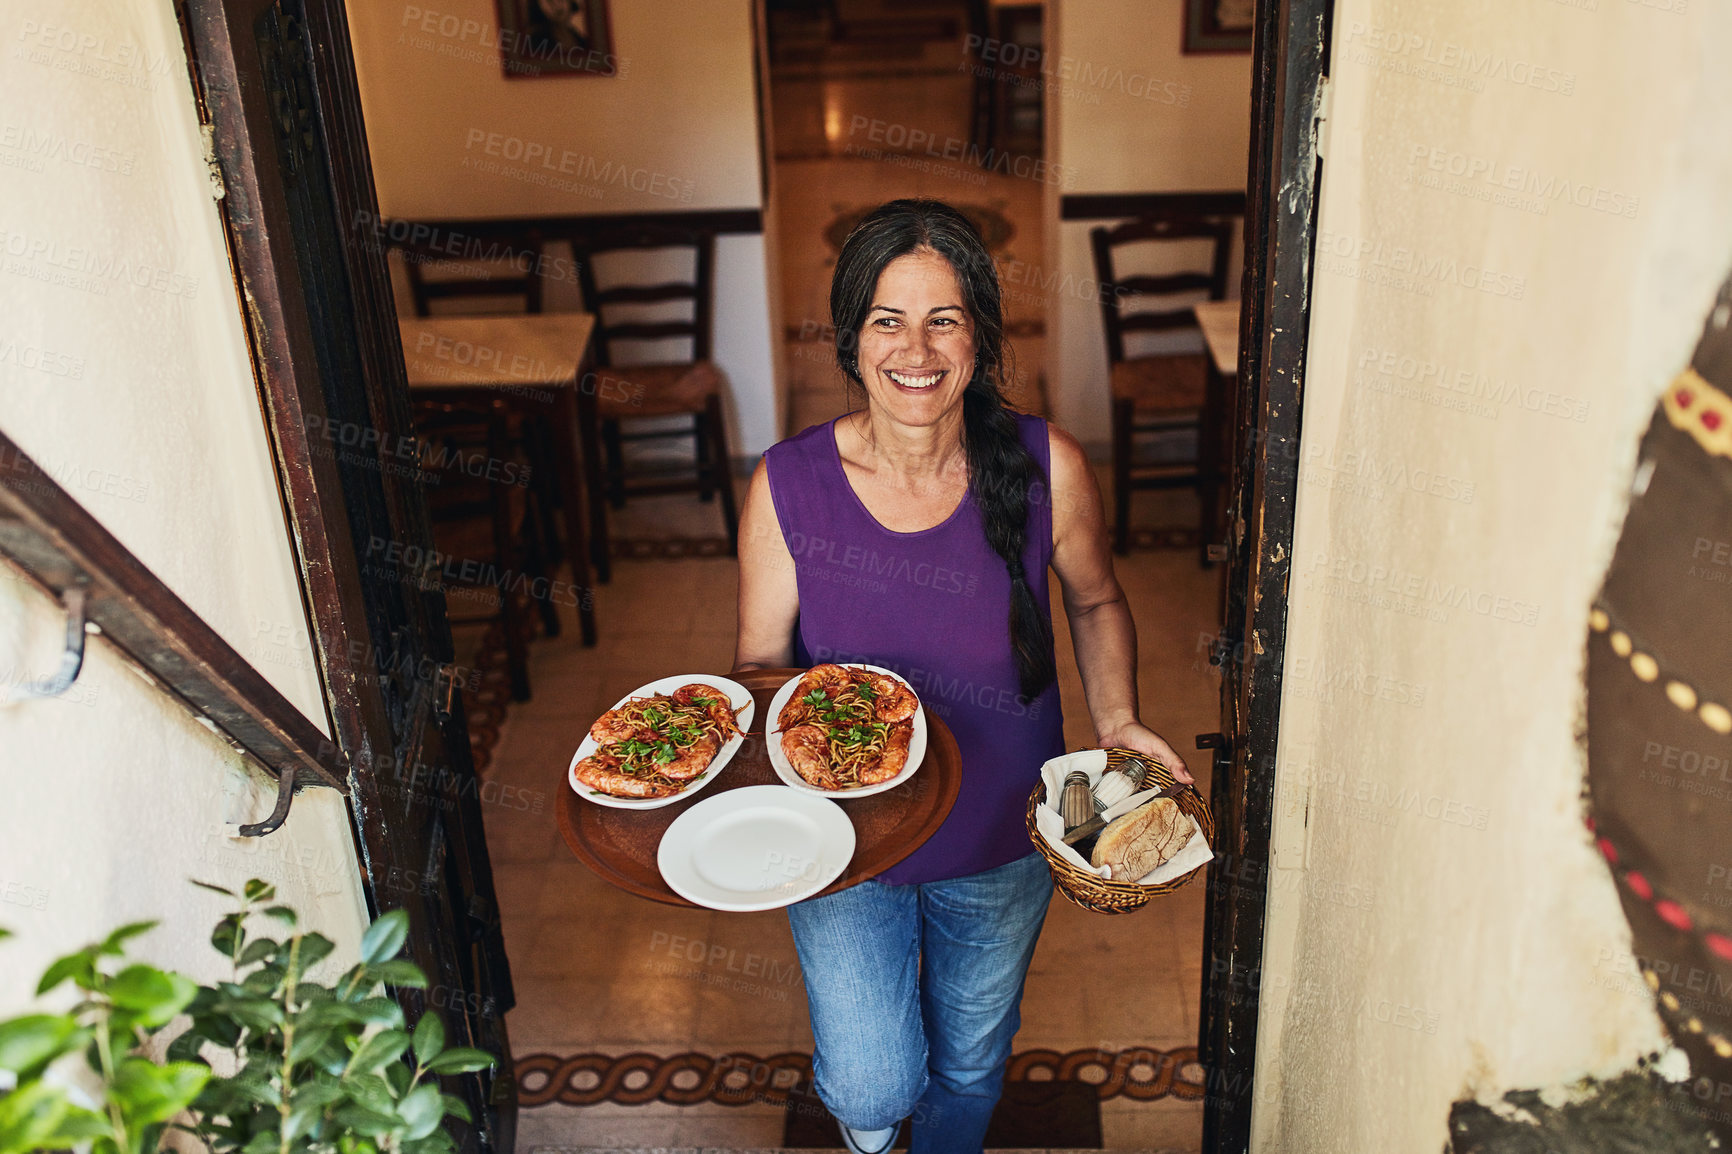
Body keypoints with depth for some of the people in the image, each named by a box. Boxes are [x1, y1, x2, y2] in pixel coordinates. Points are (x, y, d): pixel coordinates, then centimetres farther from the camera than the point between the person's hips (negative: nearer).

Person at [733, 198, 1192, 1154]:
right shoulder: (788, 485, -19)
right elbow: (759, 666, -9)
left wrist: (1116, 721, -13)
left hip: (1002, 844, 1)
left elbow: (1095, 601, 1)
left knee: (969, 1065, 23)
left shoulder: (1045, 467, -18)